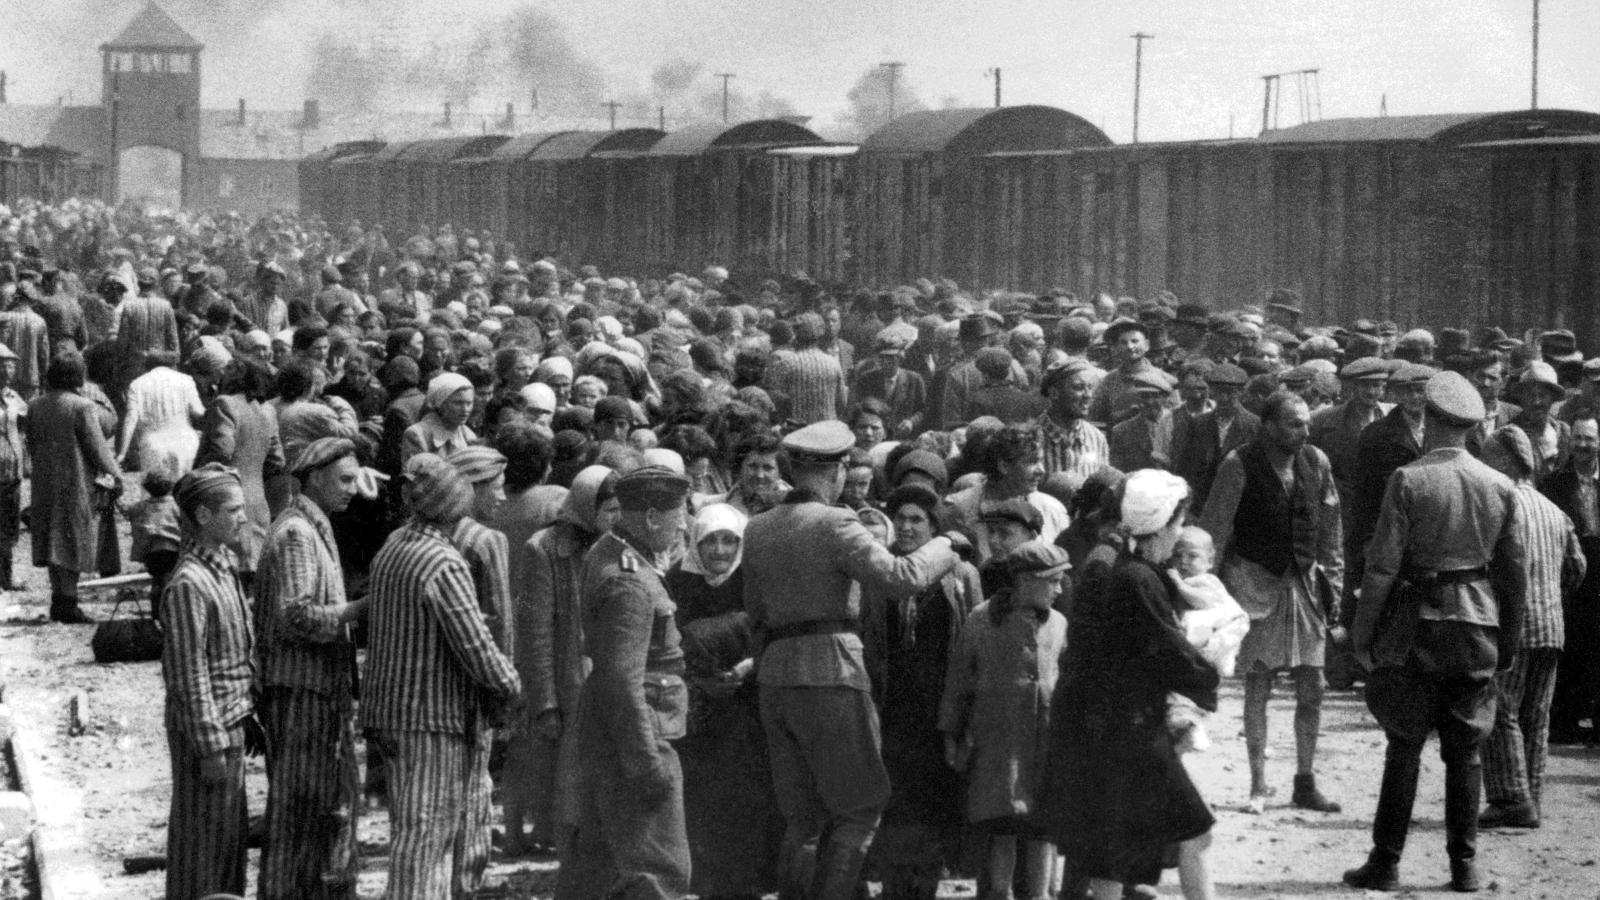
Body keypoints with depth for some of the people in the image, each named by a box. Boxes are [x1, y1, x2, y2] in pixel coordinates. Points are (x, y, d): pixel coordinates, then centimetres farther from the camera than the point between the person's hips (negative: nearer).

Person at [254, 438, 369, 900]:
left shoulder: (317, 529, 17)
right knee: (297, 804, -4)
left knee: (338, 798, 16)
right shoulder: (295, 534, -15)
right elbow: (295, 616, -23)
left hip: (325, 687, 10)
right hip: (299, 688, -10)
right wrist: (357, 610, -22)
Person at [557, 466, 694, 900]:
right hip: (632, 734, -10)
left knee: (596, 854, 18)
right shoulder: (630, 583, -21)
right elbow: (622, 680, -26)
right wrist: (648, 762, -25)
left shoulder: (606, 553, 11)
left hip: (602, 733, 10)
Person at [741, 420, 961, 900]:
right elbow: (900, 576, -17)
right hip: (830, 670, -7)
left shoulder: (756, 530, 11)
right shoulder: (835, 524, -10)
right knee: (858, 809, 2)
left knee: (803, 815, 13)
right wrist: (942, 549, -1)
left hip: (775, 676, 7)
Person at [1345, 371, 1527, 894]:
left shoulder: (1408, 480, -10)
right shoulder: (1500, 487, 2)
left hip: (1419, 622, -3)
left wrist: (1362, 631, -4)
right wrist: (1510, 637, 15)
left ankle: (1385, 864, 5)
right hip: (1479, 626, 3)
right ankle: (1464, 866, 10)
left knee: (1404, 748, 3)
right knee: (1465, 750, 9)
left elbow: (1383, 565, -11)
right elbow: (1514, 570, 6)